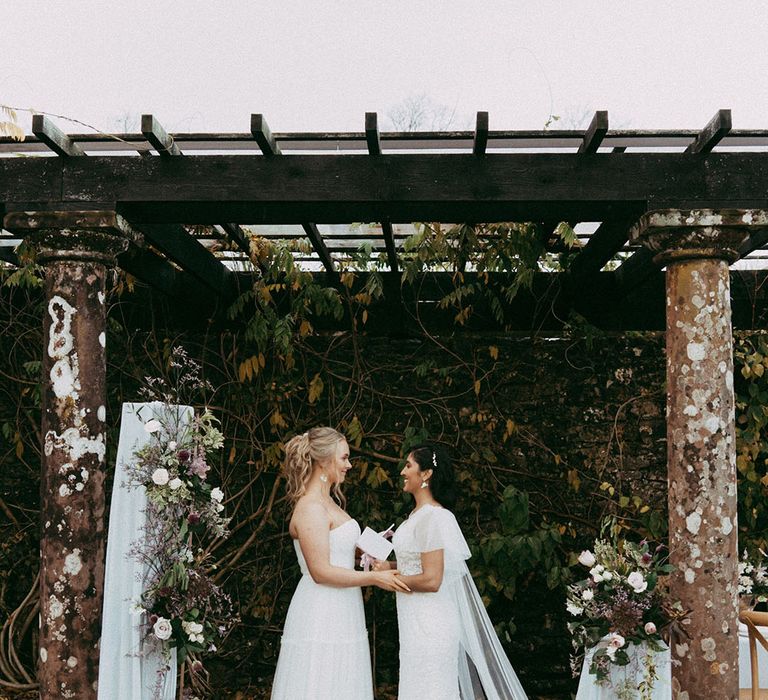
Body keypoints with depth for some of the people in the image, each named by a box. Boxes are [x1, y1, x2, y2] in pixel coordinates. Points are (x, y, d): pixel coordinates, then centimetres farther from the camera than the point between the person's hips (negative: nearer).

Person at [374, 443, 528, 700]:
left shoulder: (433, 518, -19)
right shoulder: (419, 514, 11)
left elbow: (431, 580, -22)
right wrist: (390, 565, 4)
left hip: (429, 622, -9)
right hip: (416, 619, 9)